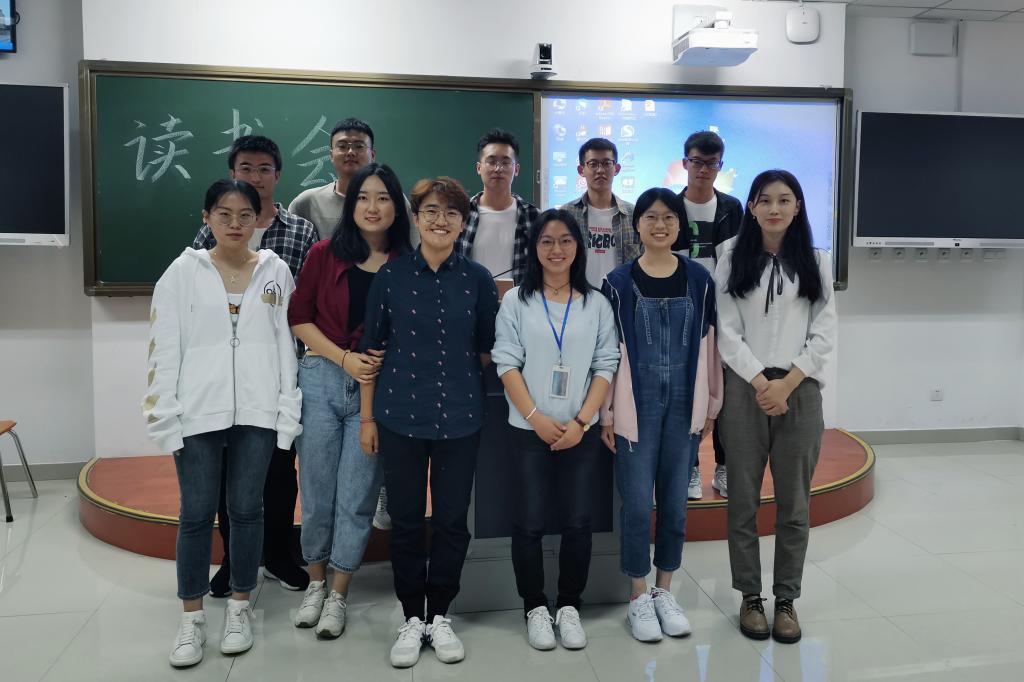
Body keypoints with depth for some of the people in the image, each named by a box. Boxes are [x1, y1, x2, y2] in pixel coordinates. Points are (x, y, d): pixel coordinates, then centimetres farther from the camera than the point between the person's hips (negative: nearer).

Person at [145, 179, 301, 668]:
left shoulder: (276, 271, 5)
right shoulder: (183, 272, 2)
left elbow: (287, 344, 5)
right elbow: (164, 348, 1)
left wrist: (287, 410, 0)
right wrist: (164, 414, -4)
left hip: (257, 412, 1)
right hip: (197, 412, 0)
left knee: (247, 510, 9)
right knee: (196, 515, 5)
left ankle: (240, 608, 25)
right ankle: (192, 618, 21)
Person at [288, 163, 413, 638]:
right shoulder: (325, 254, 1)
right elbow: (298, 317, 2)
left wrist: (381, 368, -9)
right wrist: (344, 358, -8)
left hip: (377, 389, -1)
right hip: (321, 381, 1)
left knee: (357, 493, 4)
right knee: (316, 488, 9)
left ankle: (338, 596, 21)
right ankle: (316, 583, 31)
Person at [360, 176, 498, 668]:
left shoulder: (478, 279, 1)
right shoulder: (391, 275, 0)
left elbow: (487, 350, 9)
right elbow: (370, 347, 3)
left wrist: (504, 313, -8)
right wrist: (367, 417, 3)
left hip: (459, 417, 1)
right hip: (400, 416, 0)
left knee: (452, 519, 8)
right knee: (405, 520, 8)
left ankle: (440, 615, 27)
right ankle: (411, 618, 25)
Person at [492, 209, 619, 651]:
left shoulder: (596, 304, 6)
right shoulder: (515, 301, 2)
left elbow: (606, 366, 2)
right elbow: (507, 364, -3)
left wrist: (581, 421, -9)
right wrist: (537, 417, -12)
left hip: (582, 431, 1)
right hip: (529, 430, -1)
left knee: (577, 522, 6)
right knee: (531, 523, 4)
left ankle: (569, 606, 22)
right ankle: (534, 608, 20)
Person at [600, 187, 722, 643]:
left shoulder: (699, 279, 4)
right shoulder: (618, 282, -3)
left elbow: (708, 345, 7)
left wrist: (710, 407, 7)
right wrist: (606, 413, -3)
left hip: (684, 405, 2)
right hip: (636, 406, -2)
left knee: (675, 503, 10)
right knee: (637, 505, 1)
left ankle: (664, 592, 27)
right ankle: (638, 598, 18)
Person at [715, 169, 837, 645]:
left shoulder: (815, 261, 8)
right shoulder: (733, 260, 4)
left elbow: (824, 334, 1)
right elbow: (727, 331, -2)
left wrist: (786, 384, -10)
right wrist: (760, 382, -12)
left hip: (800, 390, 1)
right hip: (745, 388, -1)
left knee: (794, 502, 6)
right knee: (743, 499, 5)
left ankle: (786, 598, 19)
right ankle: (750, 597, 18)